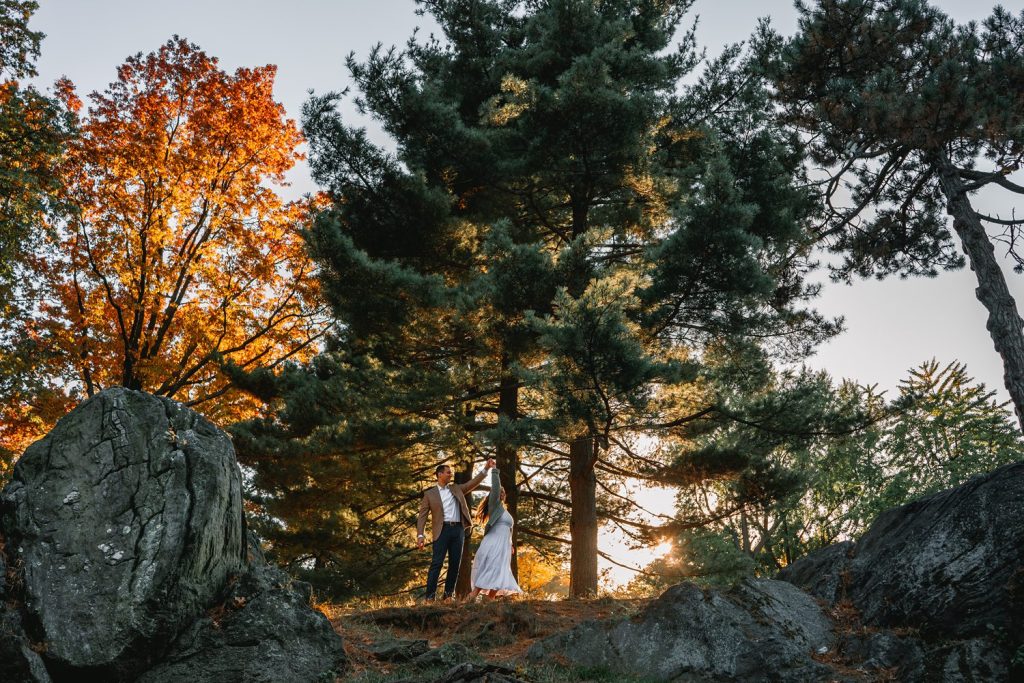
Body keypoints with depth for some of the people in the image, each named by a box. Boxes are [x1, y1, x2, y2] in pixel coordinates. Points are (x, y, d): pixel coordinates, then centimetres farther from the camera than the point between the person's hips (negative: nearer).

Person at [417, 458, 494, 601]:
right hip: (442, 530, -4)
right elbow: (422, 515, 1)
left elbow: (473, 483, 13)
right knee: (437, 563, -9)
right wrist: (420, 535, -11)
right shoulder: (430, 494, 6)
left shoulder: (456, 489, 17)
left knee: (455, 563, 5)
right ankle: (430, 596, -8)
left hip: (458, 529, 4)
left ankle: (448, 594, 12)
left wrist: (486, 468, 2)